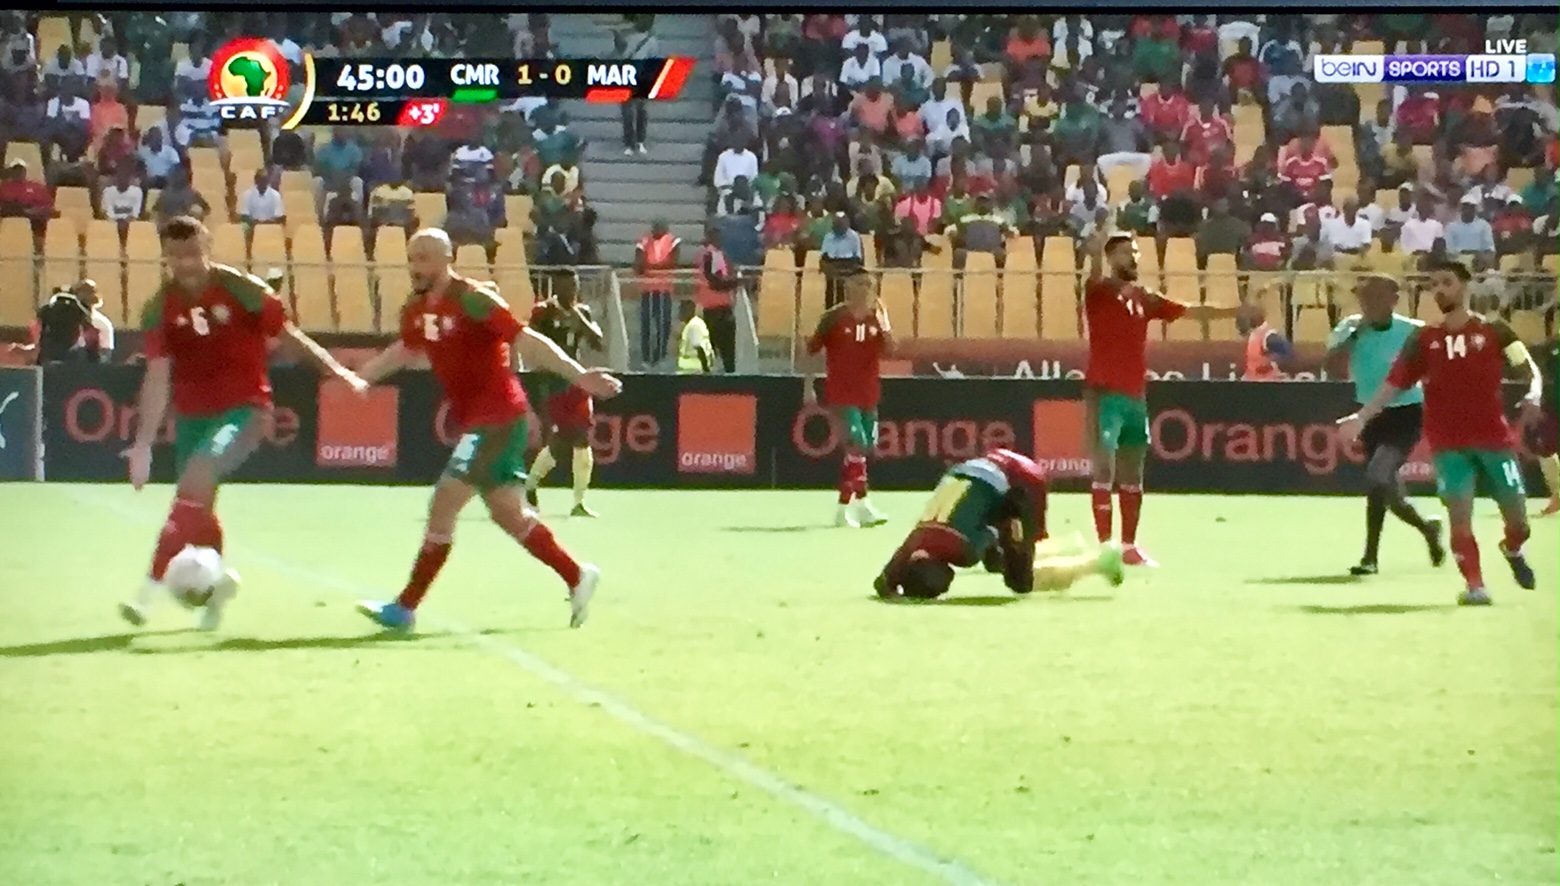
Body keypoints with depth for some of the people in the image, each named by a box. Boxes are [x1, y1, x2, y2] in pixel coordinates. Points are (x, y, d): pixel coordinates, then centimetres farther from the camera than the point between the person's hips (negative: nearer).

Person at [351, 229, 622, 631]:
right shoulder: (417, 310, 8)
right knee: (508, 513, 13)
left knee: (443, 505, -10)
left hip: (495, 419, -9)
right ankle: (577, 576, 26)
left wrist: (579, 376, -26)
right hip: (476, 420, 9)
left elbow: (526, 340, -21)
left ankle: (406, 607, -5)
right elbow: (405, 351, 28)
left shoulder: (472, 299, -17)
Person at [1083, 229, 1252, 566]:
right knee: (1105, 469, -11)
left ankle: (1129, 545, 19)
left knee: (1132, 475, 11)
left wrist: (1233, 312, 15)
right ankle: (1105, 545, -11)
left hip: (1135, 396, 7)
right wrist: (1097, 254, -52)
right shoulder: (1100, 293, -6)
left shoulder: (1144, 298, 13)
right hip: (1105, 394, -7)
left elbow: (1189, 312, 20)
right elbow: (1095, 277, -29)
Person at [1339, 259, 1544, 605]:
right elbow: (1394, 383, 6)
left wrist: (1533, 394, -22)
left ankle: (1513, 550, 36)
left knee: (1517, 517, 2)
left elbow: (1530, 369, -1)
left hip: (1494, 438, -1)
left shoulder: (1493, 331, 2)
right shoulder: (1424, 339, 7)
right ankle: (1475, 586, -2)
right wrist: (1362, 417, -4)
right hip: (1449, 443, 1)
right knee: (1459, 512, -12)